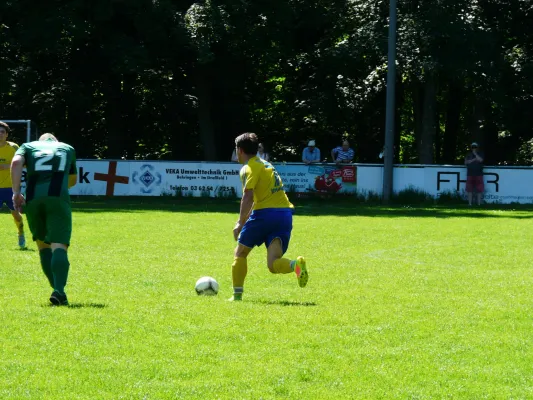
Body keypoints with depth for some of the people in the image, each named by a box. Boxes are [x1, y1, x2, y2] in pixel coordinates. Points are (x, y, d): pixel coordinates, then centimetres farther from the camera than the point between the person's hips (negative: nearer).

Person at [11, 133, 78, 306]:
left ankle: (58, 290, 10)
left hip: (33, 199, 1)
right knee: (59, 246, -8)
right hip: (58, 198, -1)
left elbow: (16, 162, 1)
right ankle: (59, 291, -29)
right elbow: (72, 180, 41)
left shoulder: (28, 146, 24)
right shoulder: (67, 148, 28)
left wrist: (16, 192, -2)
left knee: (43, 245, 18)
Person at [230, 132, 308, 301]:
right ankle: (296, 265, -34)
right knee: (273, 264, -3)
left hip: (265, 213, -7)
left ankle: (237, 294, 13)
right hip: (285, 213, 7)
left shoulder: (249, 168, -2)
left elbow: (248, 197, -15)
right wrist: (244, 219, 36)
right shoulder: (265, 164, 25)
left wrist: (240, 223, -14)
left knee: (240, 253, 14)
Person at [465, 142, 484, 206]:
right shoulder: (469, 154, 13)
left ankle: (479, 203, 0)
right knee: (469, 189, 0)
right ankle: (470, 203, 3)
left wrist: (475, 153, -7)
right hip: (470, 174, 2)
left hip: (478, 174, -2)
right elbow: (466, 162, 0)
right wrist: (474, 160, -8)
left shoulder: (480, 154, 8)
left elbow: (480, 160, -12)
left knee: (479, 189, -4)